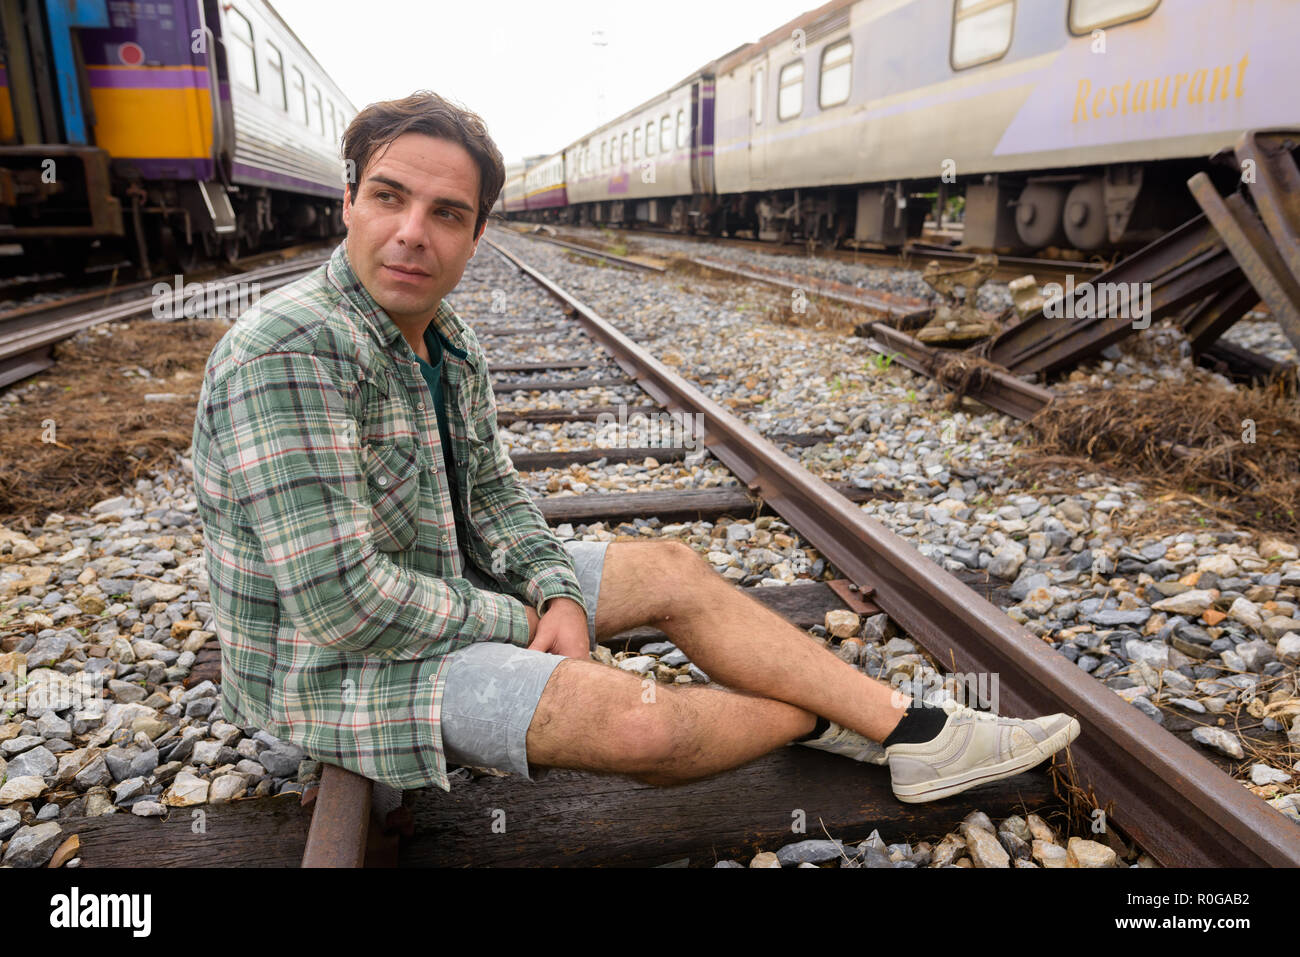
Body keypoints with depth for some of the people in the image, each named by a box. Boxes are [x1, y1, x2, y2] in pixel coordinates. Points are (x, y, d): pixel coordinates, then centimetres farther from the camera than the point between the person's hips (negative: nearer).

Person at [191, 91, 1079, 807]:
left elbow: (492, 492, 9)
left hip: (448, 590, 9)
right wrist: (520, 625, -17)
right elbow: (343, 599, -30)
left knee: (672, 569, 0)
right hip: (339, 663, -8)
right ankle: (824, 720, 5)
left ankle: (913, 732, 3)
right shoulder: (290, 350, -26)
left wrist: (558, 594, -9)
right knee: (633, 719, -26)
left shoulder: (452, 346, 2)